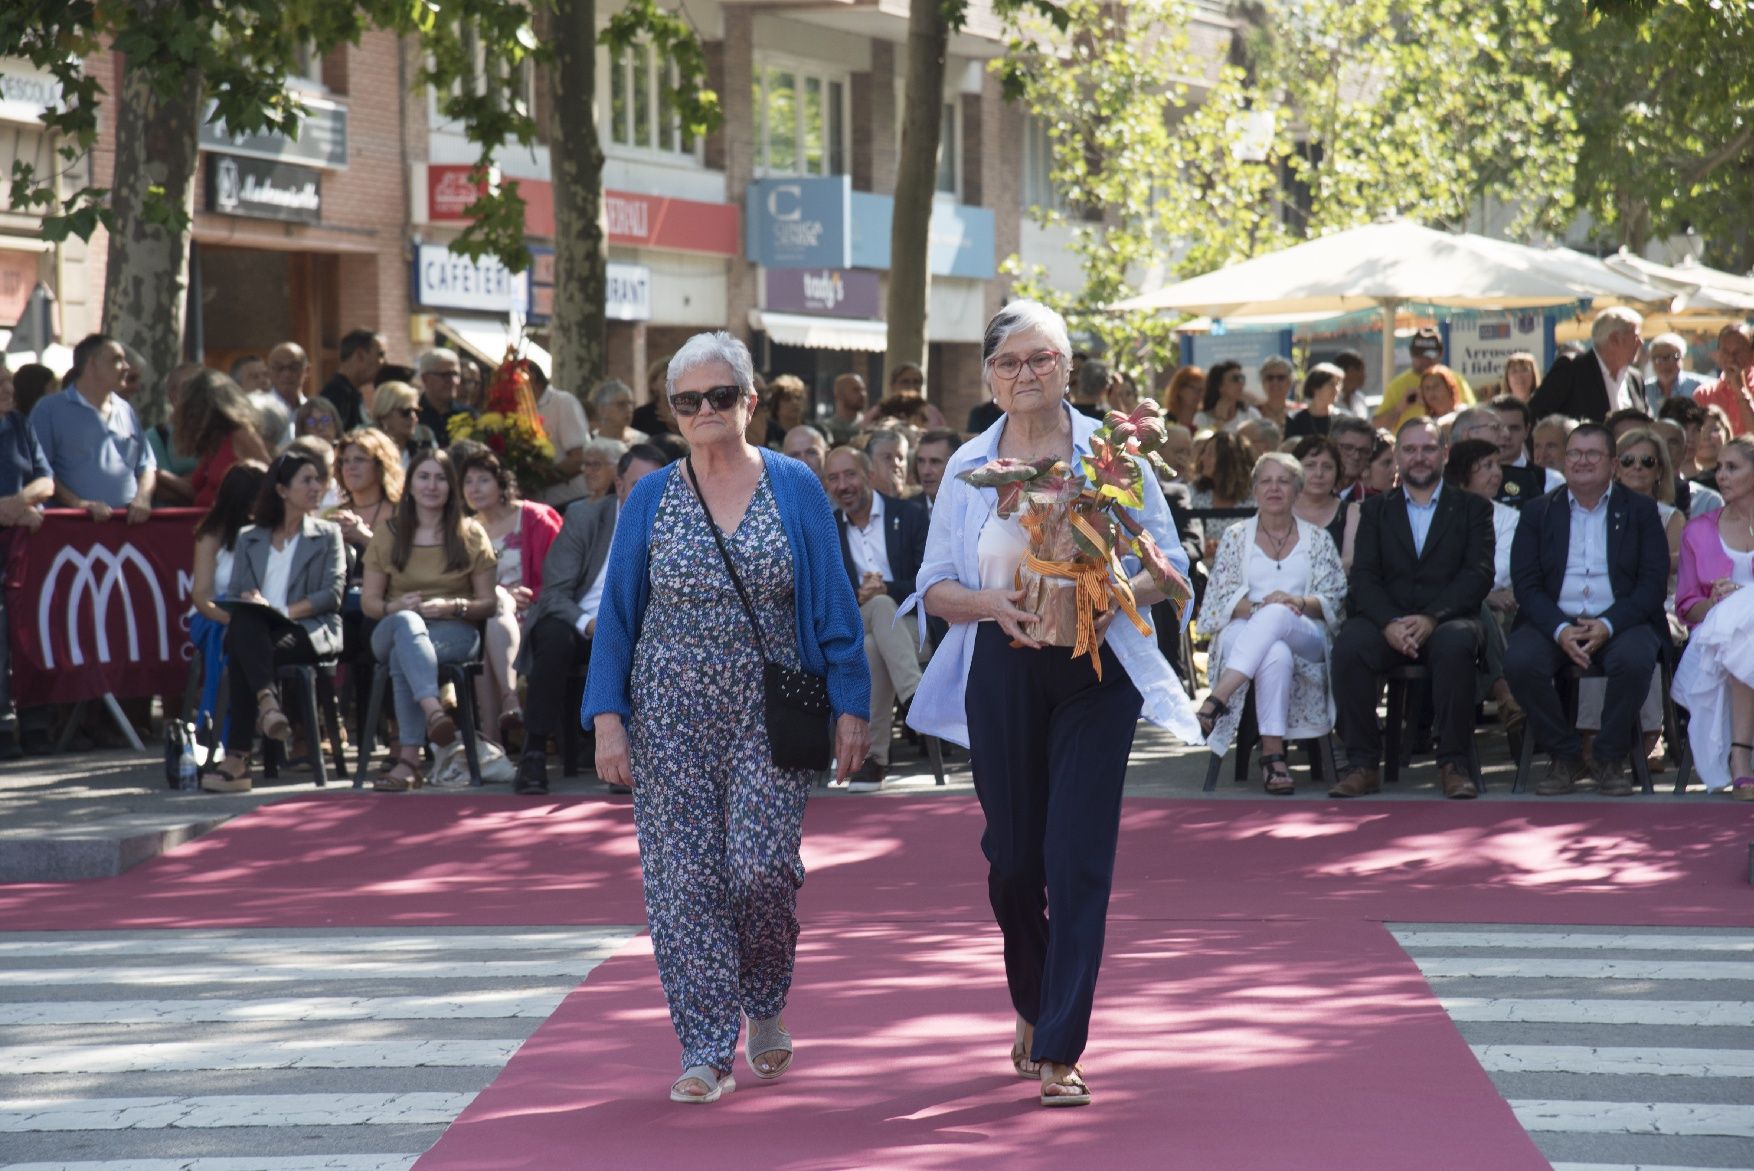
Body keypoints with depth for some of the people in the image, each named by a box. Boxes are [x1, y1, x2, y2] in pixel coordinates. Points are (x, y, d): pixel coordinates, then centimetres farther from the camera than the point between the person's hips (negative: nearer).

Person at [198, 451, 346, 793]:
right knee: (245, 620, -39)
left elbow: (333, 594, 4)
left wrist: (284, 611, -11)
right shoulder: (249, 540, 25)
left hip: (312, 630, -2)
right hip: (256, 632, 2)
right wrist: (248, 603, -11)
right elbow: (234, 595, 15)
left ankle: (238, 758, -45)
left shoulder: (328, 535, 19)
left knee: (243, 654, -35)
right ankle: (267, 701, -54)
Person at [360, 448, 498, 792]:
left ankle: (409, 759, -48)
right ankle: (433, 710, -61)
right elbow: (368, 601, 11)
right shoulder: (388, 535, 14)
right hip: (393, 631, 1)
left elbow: (489, 603, 7)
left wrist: (453, 606, -13)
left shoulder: (470, 535, 11)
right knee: (407, 621, -40)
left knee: (404, 657, -37)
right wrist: (394, 606, -12)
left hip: (456, 632, -1)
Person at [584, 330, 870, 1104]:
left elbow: (833, 605, 3)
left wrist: (850, 706, -3)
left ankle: (765, 1007, 19)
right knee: (682, 877, -3)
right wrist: (608, 718, -2)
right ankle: (708, 1052, 3)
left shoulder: (794, 488, 3)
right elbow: (617, 613, 7)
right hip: (672, 714, 1)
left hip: (770, 715, -1)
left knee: (762, 867, -10)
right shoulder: (650, 499, 6)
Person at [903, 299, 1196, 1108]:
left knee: (1077, 858, -8)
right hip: (1002, 673, 2)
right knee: (1013, 857, 8)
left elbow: (1166, 564, 2)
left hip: (1096, 671, -2)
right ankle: (1032, 1007, 35)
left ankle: (1059, 1051, -5)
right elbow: (934, 588, 8)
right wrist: (989, 603, -12)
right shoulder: (968, 467, 7)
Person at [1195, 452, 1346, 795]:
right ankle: (1272, 753, -45)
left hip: (1306, 636, 0)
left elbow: (1334, 601, 8)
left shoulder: (1317, 539, 16)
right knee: (1276, 653, -40)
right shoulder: (1236, 538, 17)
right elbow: (1221, 599, 6)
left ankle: (1218, 698, -50)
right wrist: (1257, 607, -14)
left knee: (1277, 615, -39)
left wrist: (1300, 604, -14)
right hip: (1245, 631, 0)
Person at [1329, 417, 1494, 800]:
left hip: (1447, 621, -1)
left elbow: (1479, 574, -1)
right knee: (1349, 643, -31)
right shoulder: (1376, 509, 18)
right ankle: (1362, 764, -24)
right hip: (1388, 621, 2)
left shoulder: (1472, 508, 13)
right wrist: (1390, 622, -15)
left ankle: (1453, 764, -27)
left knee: (1456, 644, -37)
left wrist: (1431, 617, -17)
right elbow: (1363, 577, 5)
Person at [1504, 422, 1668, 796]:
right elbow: (1525, 583, 2)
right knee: (1519, 662, -30)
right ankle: (1566, 758, -10)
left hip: (1621, 621, -1)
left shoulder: (1640, 510, 9)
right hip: (1553, 621, 1)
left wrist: (1608, 625, -17)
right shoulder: (1538, 512, 12)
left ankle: (1609, 760, -13)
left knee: (1634, 660, -35)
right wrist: (1560, 630, -16)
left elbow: (1654, 582, -1)